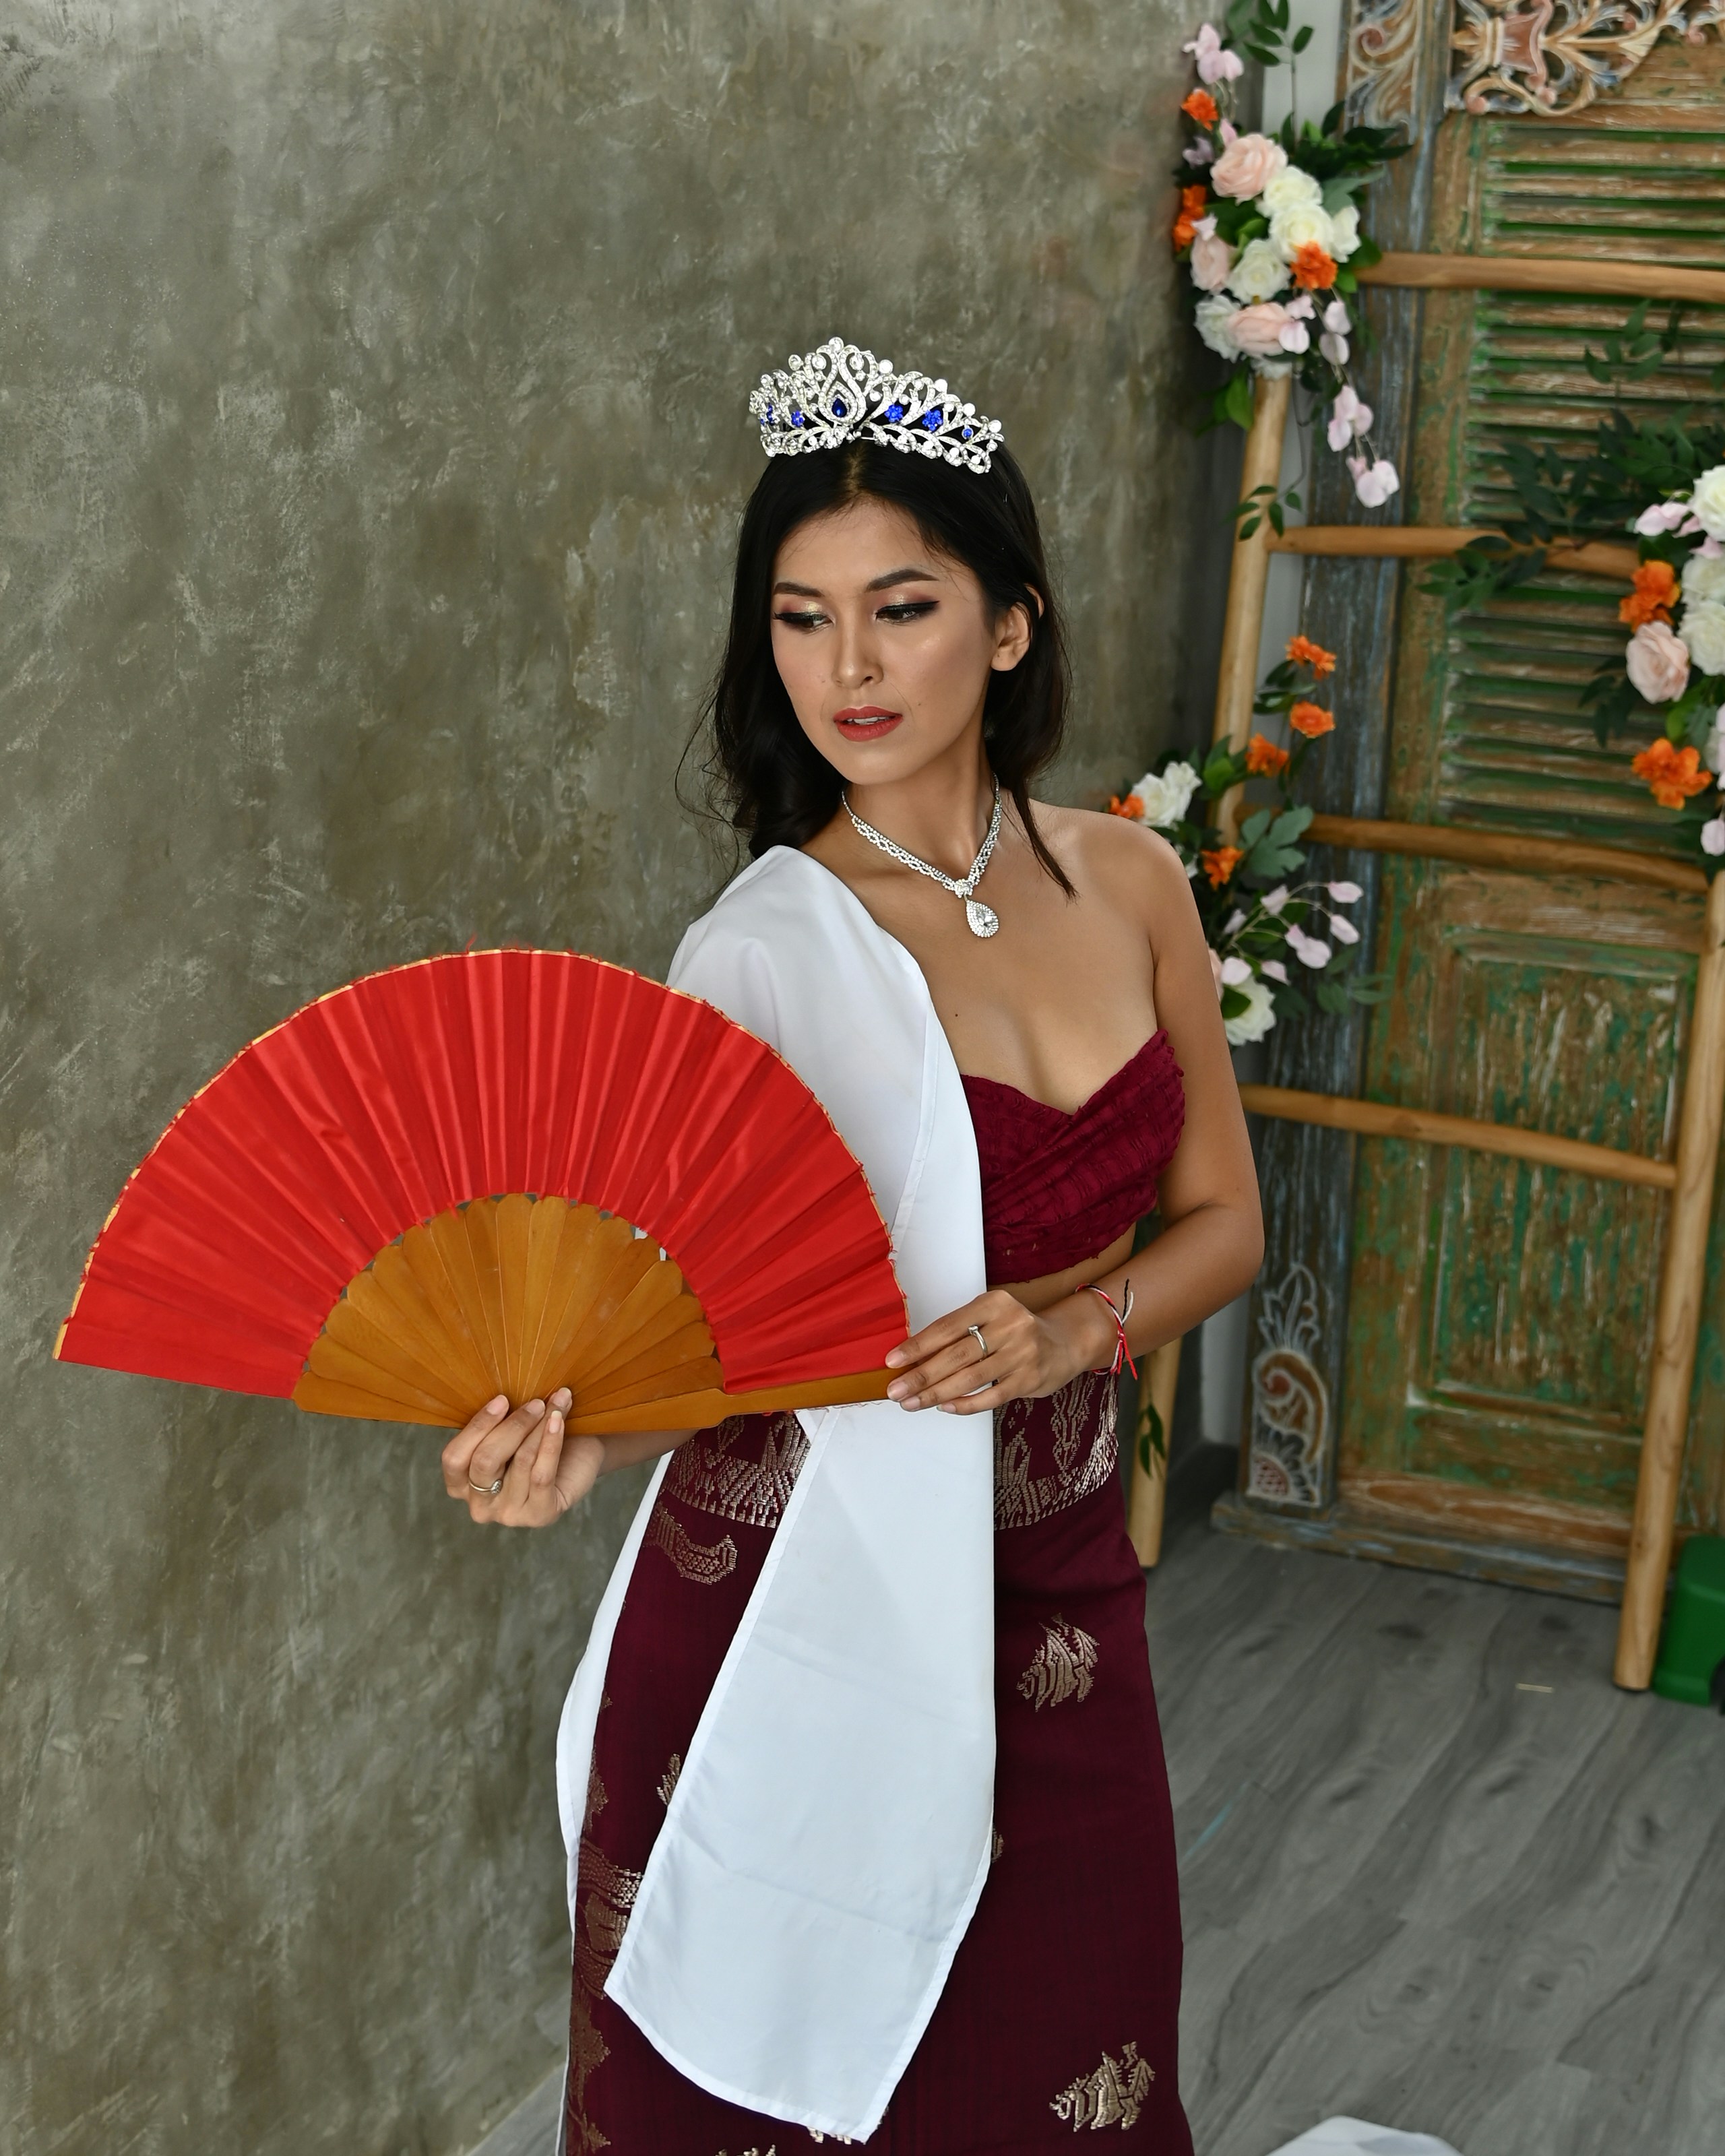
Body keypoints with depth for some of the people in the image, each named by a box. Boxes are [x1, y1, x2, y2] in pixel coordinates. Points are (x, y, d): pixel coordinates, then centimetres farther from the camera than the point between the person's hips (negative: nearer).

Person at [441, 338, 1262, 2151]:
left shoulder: (1124, 880, 0)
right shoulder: (766, 956, -15)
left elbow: (1220, 1218, 5)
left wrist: (1072, 1326, -15)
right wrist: (576, 1445, -37)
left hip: (1055, 1575, 4)